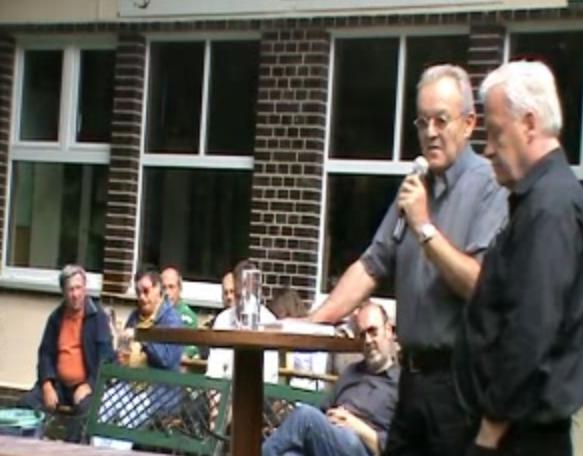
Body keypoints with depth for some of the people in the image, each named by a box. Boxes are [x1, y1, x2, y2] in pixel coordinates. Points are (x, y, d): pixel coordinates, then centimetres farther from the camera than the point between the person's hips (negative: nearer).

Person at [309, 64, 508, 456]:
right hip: (413, 375, 7)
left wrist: (425, 228, -19)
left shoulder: (490, 188, -11)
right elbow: (371, 266, 13)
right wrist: (314, 321, 4)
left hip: (459, 380, -7)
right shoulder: (417, 186, 13)